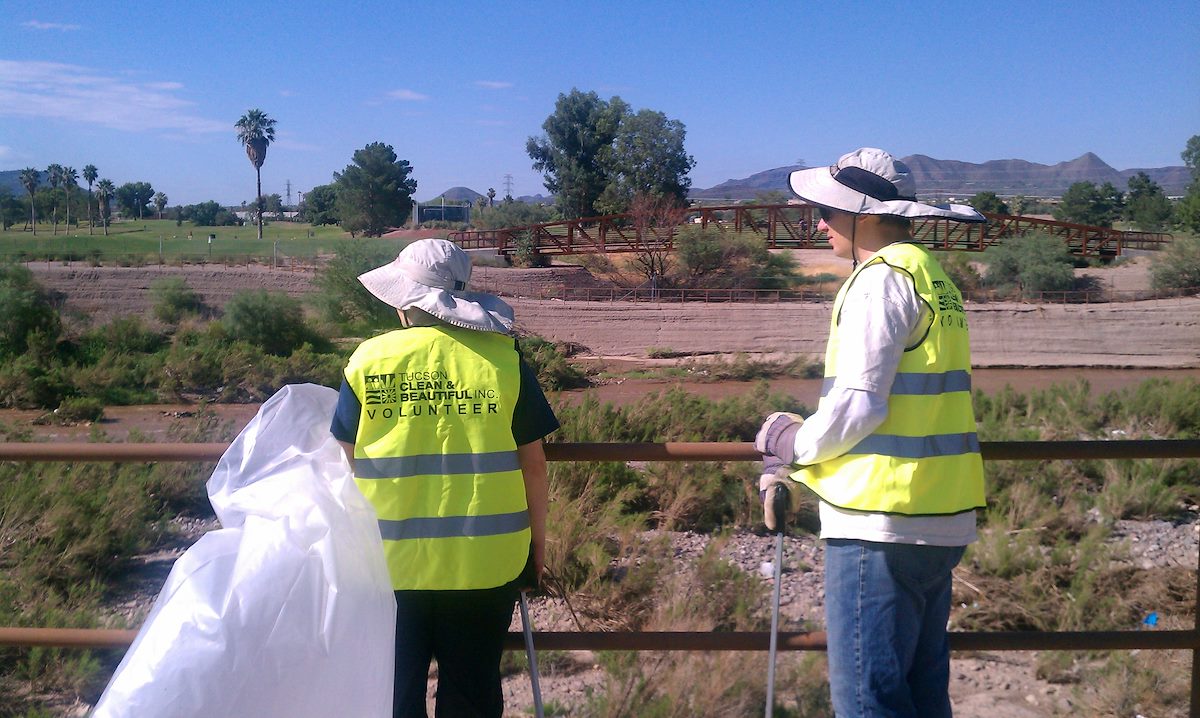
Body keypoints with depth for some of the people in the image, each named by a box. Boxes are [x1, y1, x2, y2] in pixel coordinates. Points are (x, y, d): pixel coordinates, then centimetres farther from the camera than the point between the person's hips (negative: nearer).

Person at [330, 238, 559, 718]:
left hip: (390, 559, 0)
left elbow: (345, 459, 3)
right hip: (483, 562, 0)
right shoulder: (502, 358, -6)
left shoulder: (369, 359, -4)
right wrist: (537, 538, 10)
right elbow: (532, 461, -4)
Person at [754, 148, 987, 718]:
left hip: (881, 522, -10)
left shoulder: (882, 279, -12)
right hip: (938, 521, 10)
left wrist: (793, 445, 1)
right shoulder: (931, 276, 18)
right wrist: (799, 464, 16)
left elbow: (857, 405, -18)